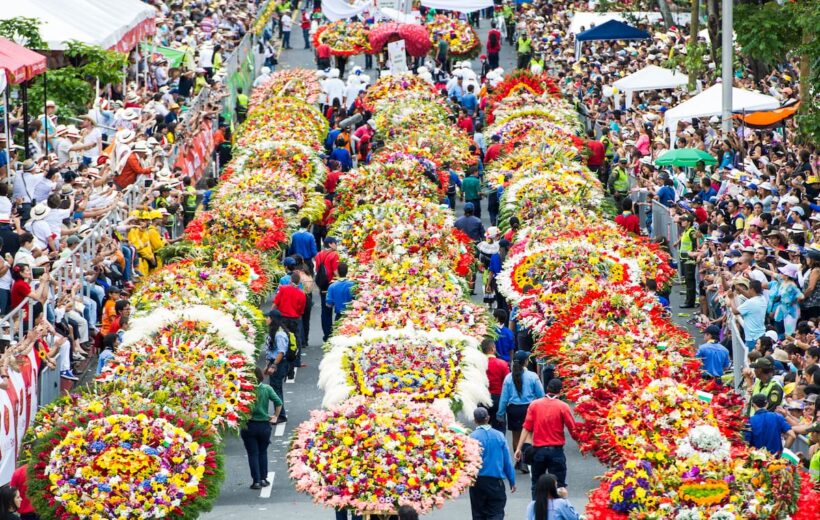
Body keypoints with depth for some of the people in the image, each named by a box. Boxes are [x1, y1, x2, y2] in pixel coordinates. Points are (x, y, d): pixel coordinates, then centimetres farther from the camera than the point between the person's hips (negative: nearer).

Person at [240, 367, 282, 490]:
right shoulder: (267, 389, -5)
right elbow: (278, 402, -10)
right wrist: (275, 416, 0)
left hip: (248, 425, -2)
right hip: (264, 424, 2)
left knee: (253, 453, 6)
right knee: (263, 452, 19)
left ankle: (256, 481, 3)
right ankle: (263, 479, 19)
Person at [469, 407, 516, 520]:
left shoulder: (472, 437, -10)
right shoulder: (499, 436, -3)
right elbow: (507, 460, 1)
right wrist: (512, 481, 8)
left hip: (477, 481, -1)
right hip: (495, 481, 1)